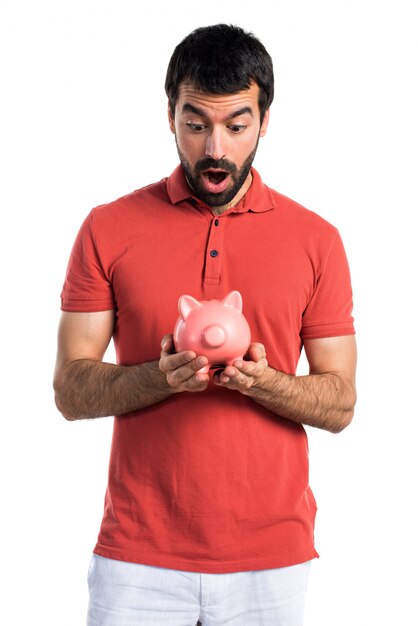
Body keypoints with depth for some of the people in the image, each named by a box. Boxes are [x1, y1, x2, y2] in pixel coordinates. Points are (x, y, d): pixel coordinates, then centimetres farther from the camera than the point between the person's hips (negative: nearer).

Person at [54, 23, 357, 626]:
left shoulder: (316, 240, 1)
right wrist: (162, 377, -20)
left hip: (271, 556, 1)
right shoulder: (109, 229, 0)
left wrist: (262, 381, -18)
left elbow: (340, 403, 2)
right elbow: (71, 390, -2)